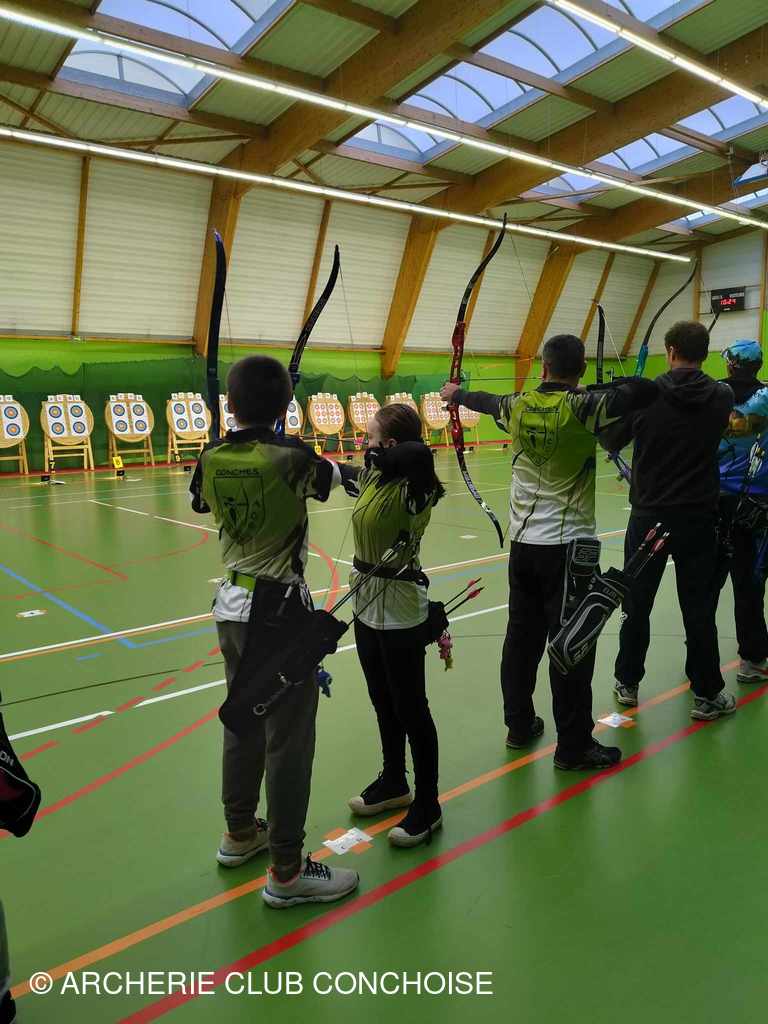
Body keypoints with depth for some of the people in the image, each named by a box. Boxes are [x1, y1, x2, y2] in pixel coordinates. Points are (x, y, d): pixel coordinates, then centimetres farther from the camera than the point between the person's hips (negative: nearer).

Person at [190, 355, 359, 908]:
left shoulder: (212, 459, -2)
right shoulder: (291, 457, -17)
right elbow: (333, 474, 4)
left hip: (232, 605, 7)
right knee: (288, 736, 1)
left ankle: (240, 832, 38)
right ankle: (287, 872, 11)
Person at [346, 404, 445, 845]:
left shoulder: (409, 489, -24)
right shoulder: (372, 477, 1)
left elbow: (419, 453, -42)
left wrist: (383, 458, -28)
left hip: (400, 613, -9)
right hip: (368, 606, 9)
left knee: (410, 709, 6)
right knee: (384, 703, 22)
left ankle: (427, 806, 23)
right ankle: (393, 783, 42)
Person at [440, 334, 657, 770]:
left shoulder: (518, 406, 2)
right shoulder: (581, 408, -14)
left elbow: (486, 400, 23)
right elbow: (644, 391, -21)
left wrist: (456, 394, 44)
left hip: (523, 542, 6)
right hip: (568, 546, -6)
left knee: (522, 636, 15)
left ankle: (519, 725, 29)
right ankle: (574, 747, 9)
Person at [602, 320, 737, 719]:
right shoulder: (722, 396, -4)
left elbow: (610, 441, 1)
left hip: (649, 515, -1)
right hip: (699, 518, 1)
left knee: (637, 603, 12)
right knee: (699, 607, 8)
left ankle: (627, 683, 23)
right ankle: (706, 694, 16)